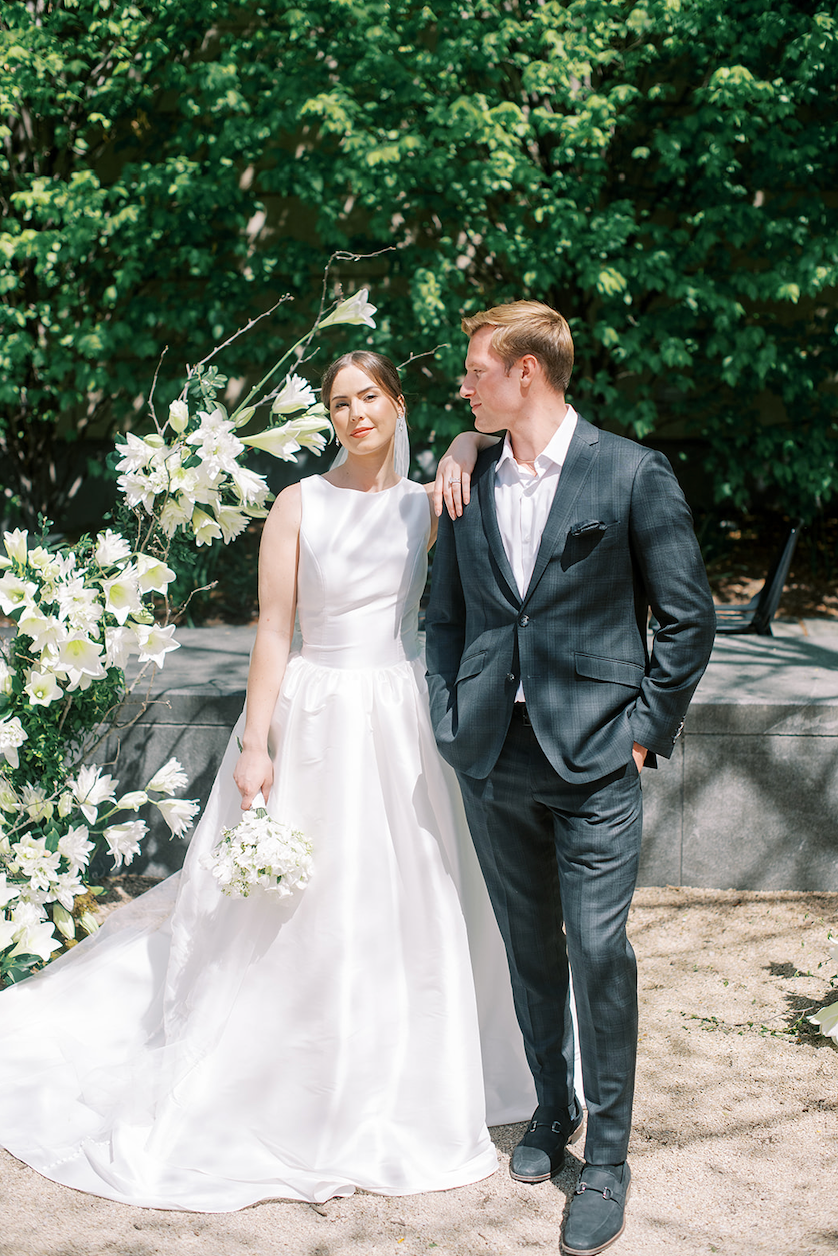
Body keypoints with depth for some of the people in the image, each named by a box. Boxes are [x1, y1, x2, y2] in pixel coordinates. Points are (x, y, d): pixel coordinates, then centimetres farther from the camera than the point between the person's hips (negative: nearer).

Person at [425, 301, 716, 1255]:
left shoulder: (632, 475, -5)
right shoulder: (469, 485, 8)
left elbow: (688, 617, -2)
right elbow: (446, 618, 14)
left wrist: (645, 730, -5)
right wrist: (451, 724, 5)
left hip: (594, 759, -4)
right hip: (494, 759, 4)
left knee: (599, 951, -5)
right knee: (530, 947, 14)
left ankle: (607, 1157, 10)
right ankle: (552, 1110, 33)